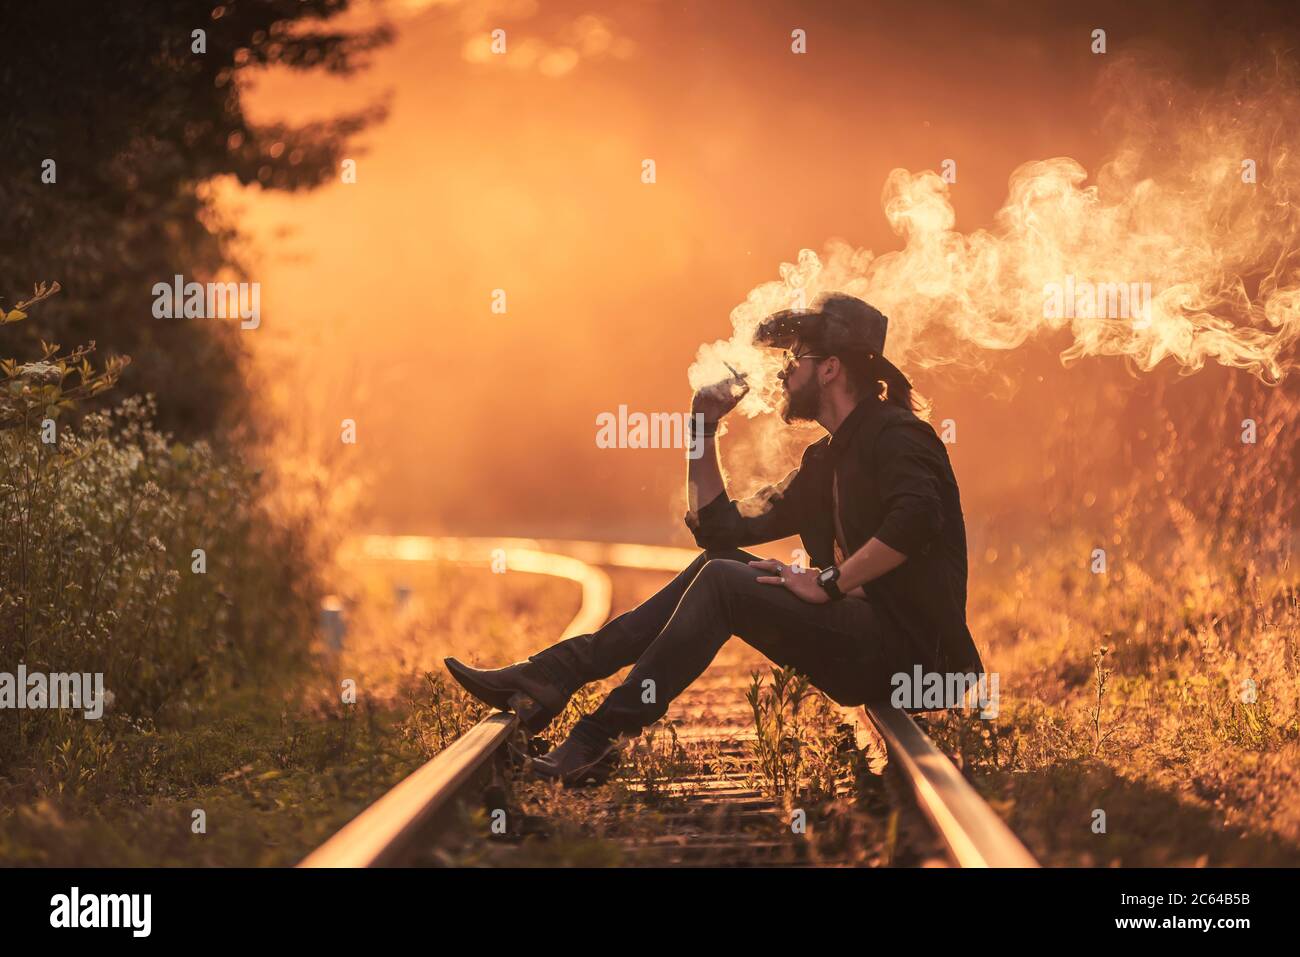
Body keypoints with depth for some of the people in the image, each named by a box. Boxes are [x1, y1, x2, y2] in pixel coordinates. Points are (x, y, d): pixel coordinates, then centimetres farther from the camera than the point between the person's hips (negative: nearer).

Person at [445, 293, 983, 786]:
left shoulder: (894, 433, -8)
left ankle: (600, 737, -22)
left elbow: (916, 517, -30)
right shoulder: (827, 460, 21)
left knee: (722, 579, -20)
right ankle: (551, 678, -6)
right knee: (718, 565, 5)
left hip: (900, 652, -9)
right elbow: (718, 527, 23)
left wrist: (831, 583, -24)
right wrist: (704, 426, 17)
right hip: (862, 638, 9)